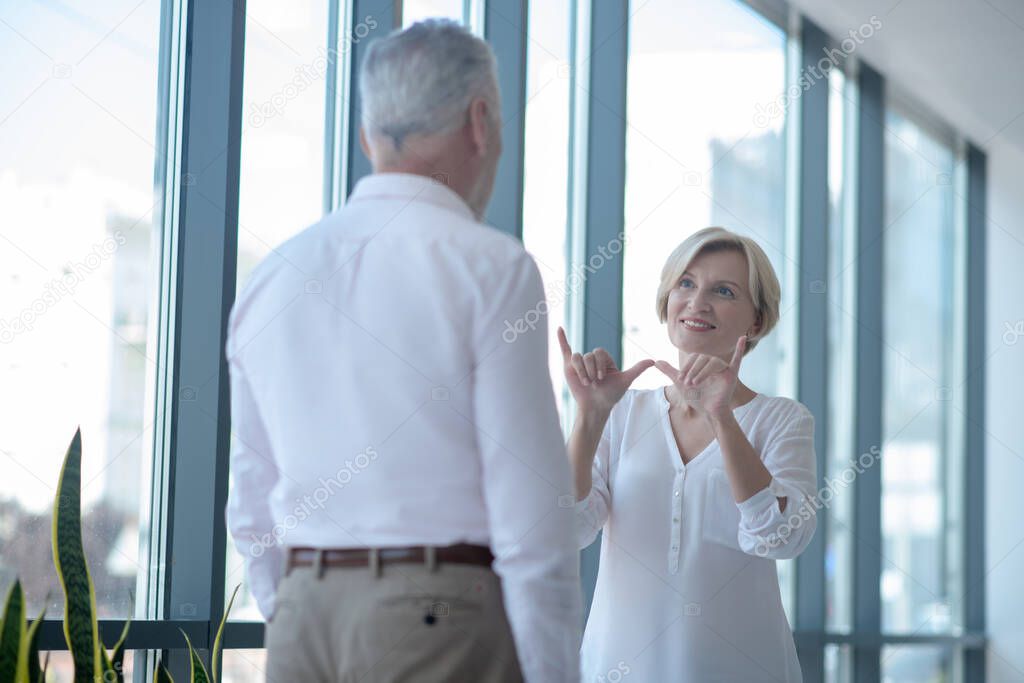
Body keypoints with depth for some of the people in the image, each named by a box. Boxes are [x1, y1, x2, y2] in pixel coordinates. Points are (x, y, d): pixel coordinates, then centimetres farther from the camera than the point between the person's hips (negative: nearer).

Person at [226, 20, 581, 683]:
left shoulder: (269, 281, 11)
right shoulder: (489, 268, -7)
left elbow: (253, 506, 15)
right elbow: (531, 506, -11)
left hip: (304, 619, 6)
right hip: (445, 624, -6)